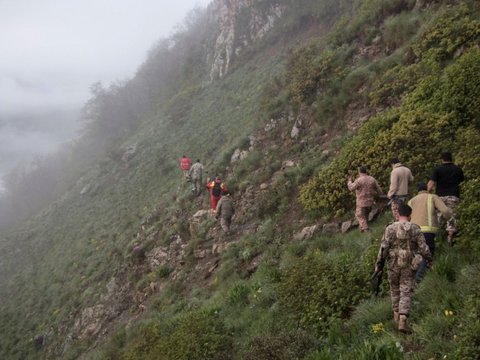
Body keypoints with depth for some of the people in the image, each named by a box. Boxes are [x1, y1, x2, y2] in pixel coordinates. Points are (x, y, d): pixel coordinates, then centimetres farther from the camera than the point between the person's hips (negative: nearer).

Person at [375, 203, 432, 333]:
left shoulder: (390, 229, -8)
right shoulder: (415, 229, -8)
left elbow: (383, 249, -10)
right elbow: (423, 248, -6)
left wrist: (378, 265, -2)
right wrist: (429, 259, 14)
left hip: (393, 265, 1)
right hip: (408, 267, -1)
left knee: (395, 289, 23)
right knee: (406, 293, 0)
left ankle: (397, 315, 35)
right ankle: (402, 321, -14)